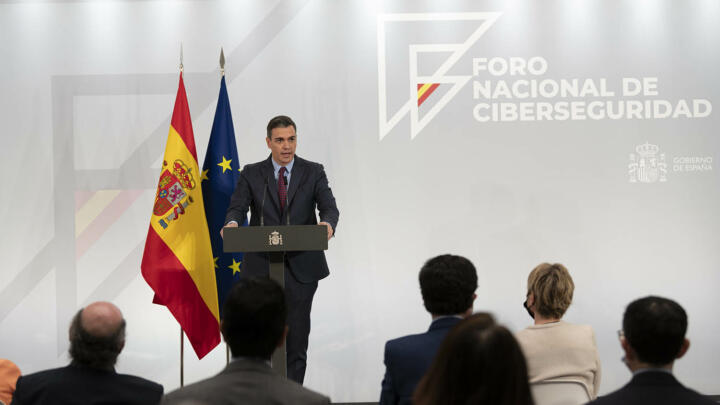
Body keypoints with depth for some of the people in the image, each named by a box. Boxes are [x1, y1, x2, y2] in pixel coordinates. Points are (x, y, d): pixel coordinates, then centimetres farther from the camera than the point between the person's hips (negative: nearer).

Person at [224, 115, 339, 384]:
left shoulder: (313, 173, 5)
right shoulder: (251, 174, 6)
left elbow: (329, 208, -7)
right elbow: (237, 207, -5)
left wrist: (328, 223, -30)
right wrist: (232, 222, -29)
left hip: (301, 267, 0)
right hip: (261, 267, 0)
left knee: (297, 334, 3)